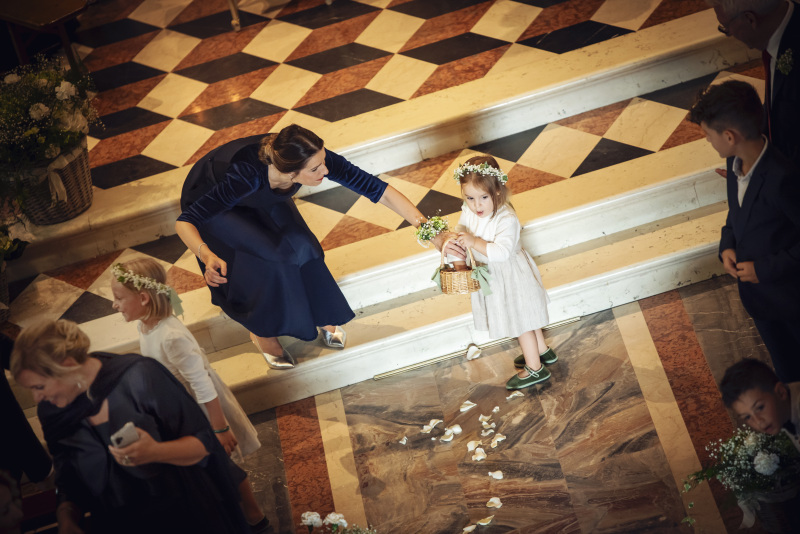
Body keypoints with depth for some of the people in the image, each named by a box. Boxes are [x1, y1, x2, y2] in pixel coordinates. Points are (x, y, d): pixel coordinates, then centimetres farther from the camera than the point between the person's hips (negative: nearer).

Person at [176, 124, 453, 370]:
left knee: (300, 246, -13)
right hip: (211, 202, -4)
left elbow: (378, 189, -31)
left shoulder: (316, 157, -34)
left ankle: (324, 316, 14)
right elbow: (185, 221, -40)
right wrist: (207, 256, -60)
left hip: (262, 199, 4)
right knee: (268, 255, -22)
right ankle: (262, 332, 4)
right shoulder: (247, 175, -46)